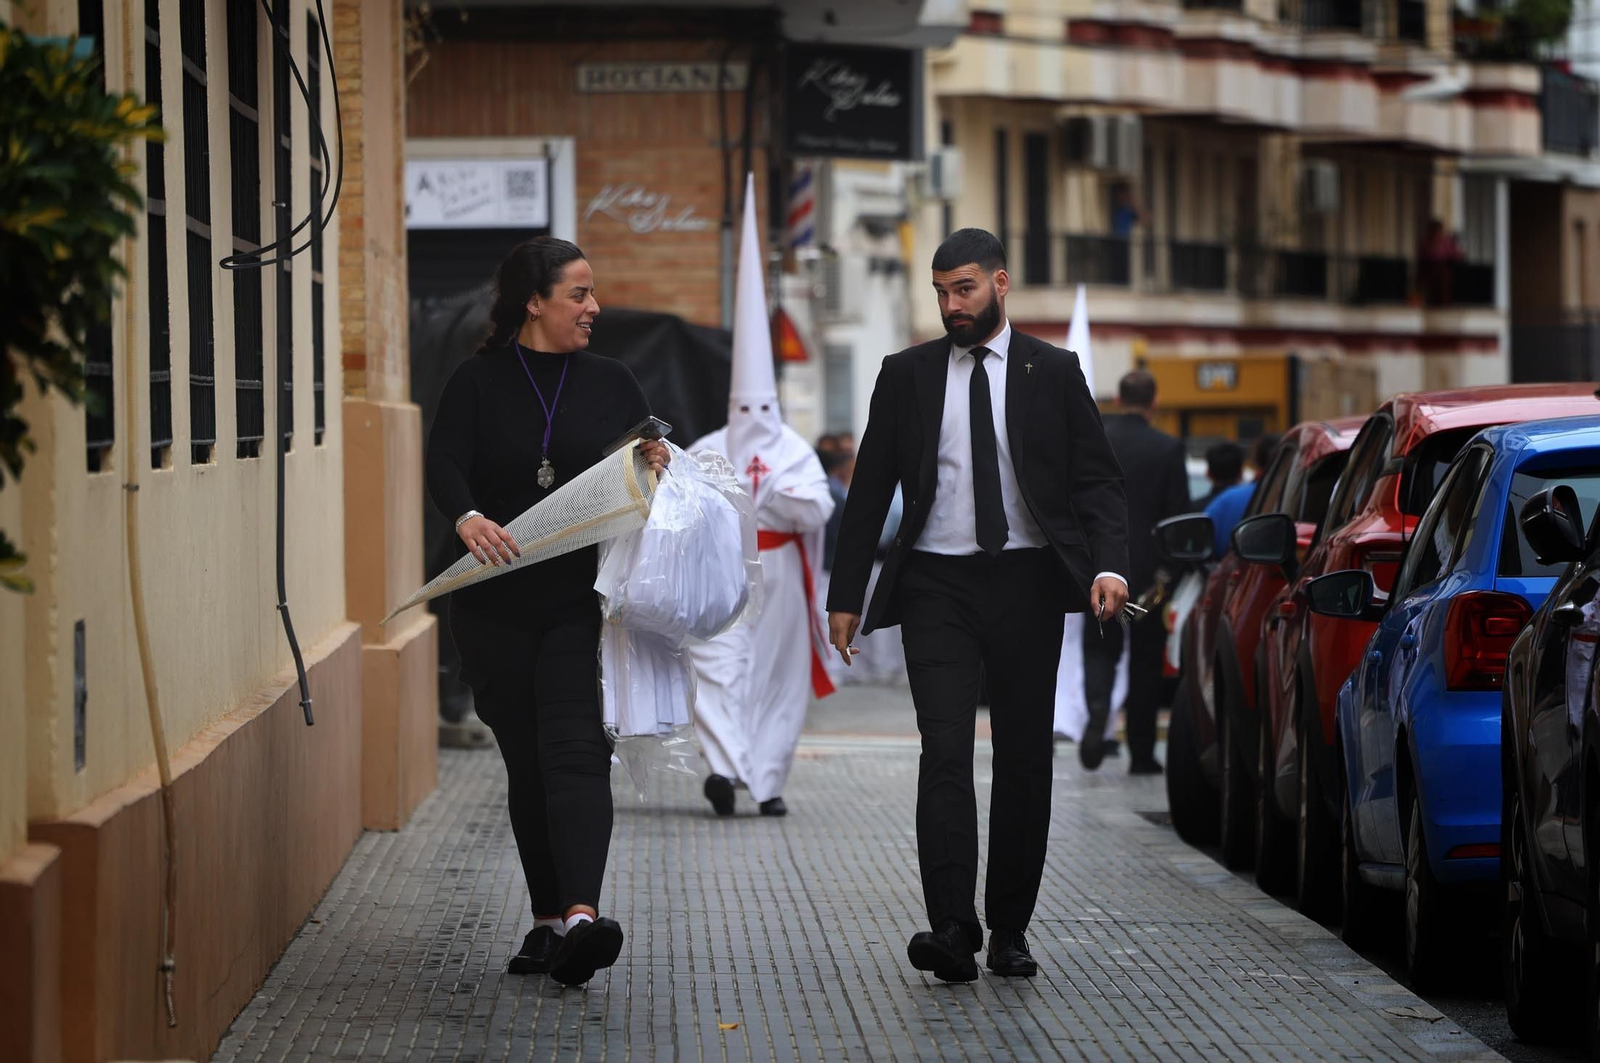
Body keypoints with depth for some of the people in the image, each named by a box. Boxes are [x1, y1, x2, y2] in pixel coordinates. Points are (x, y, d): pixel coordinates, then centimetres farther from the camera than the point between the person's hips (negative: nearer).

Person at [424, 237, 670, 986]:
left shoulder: (610, 383, 11)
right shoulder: (479, 384, 3)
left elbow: (652, 463, 16)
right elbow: (444, 465, -11)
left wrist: (657, 468, -9)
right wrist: (468, 518, -33)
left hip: (584, 603, 0)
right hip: (497, 608, 0)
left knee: (575, 750, -16)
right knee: (525, 762, 7)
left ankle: (581, 913, -29)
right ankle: (550, 919, 16)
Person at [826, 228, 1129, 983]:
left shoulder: (1052, 373, 5)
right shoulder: (906, 376, 7)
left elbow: (1097, 480, 2)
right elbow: (869, 492, 10)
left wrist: (1108, 566, -16)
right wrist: (846, 596, 5)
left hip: (1027, 582, 0)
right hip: (936, 587, 0)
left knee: (1023, 759, 5)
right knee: (945, 753, -13)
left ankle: (1009, 929, 14)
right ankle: (952, 928, -21)